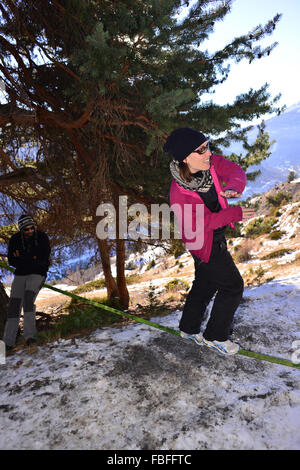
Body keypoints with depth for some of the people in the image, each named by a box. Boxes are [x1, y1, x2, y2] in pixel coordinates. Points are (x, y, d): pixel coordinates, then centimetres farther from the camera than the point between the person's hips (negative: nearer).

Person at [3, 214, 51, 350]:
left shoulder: (42, 237, -7)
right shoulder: (15, 239, 0)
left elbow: (44, 259, -13)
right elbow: (11, 261, -3)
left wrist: (22, 258, -15)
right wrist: (32, 258, -18)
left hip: (37, 274, -3)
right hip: (20, 275, 3)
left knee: (28, 298, -26)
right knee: (14, 304, -4)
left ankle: (29, 335, -26)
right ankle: (8, 341, 1)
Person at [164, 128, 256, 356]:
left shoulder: (210, 162, -13)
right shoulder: (179, 193, -30)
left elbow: (235, 171, -12)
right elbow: (204, 222, -26)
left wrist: (233, 188, -33)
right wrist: (235, 214, -27)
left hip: (216, 235, 8)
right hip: (204, 242, -8)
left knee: (206, 282, 21)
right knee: (233, 285, 1)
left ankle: (189, 328, 42)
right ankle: (215, 336, 22)